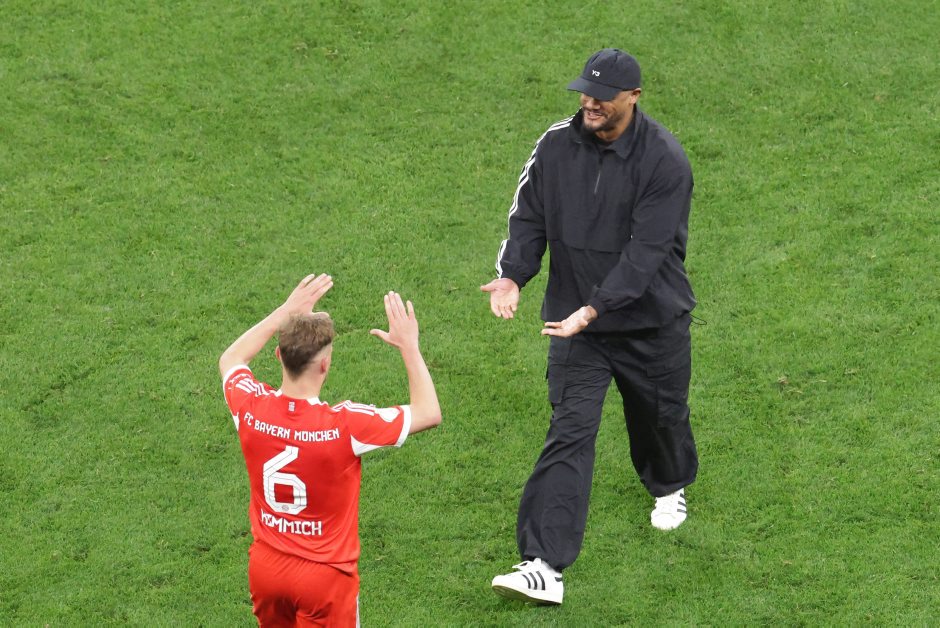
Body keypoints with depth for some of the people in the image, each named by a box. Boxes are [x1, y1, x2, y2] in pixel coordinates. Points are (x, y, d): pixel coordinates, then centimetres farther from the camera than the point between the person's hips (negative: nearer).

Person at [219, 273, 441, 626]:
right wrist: (409, 346, -4)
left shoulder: (252, 409, -14)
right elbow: (428, 413, -12)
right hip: (324, 575, -5)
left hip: (265, 566, 5)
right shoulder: (344, 425, -26)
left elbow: (230, 360, 12)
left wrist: (286, 312, 12)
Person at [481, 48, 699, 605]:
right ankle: (545, 567, -17)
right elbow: (529, 218, 3)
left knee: (661, 415, 20)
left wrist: (594, 308, -33)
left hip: (653, 323, -2)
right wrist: (512, 276, -16)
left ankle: (670, 486, 57)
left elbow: (646, 251, -24)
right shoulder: (556, 145, -4)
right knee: (569, 433, -10)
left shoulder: (665, 160, -19)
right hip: (575, 319, 2)